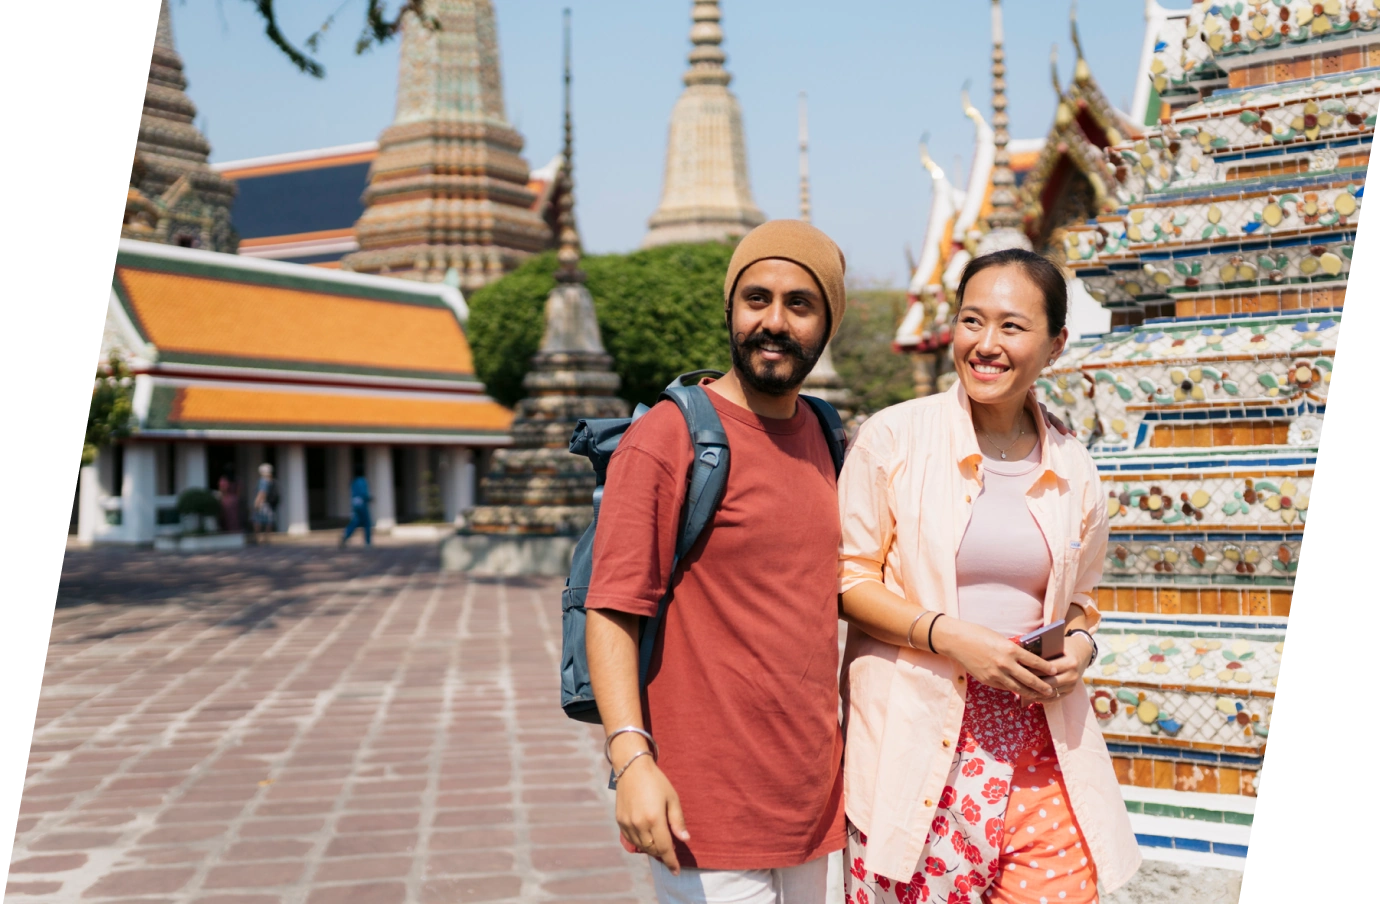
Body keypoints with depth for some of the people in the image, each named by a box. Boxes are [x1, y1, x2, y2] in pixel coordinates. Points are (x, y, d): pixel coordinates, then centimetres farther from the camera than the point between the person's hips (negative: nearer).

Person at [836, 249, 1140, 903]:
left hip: (1041, 744, 3)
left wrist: (1078, 646, 0)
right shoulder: (892, 438, -2)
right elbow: (848, 580, -1)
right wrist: (949, 636, -14)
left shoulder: (1074, 472, 10)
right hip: (916, 739, -3)